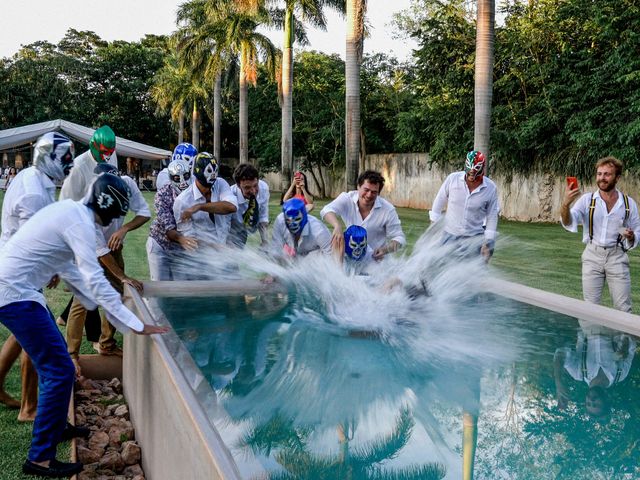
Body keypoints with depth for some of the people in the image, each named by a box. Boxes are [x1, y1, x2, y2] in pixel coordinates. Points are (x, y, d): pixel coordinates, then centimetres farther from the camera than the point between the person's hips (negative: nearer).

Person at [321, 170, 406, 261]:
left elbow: (399, 238, -9)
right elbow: (327, 210, -30)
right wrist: (338, 226, -51)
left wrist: (385, 250, -30)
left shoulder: (388, 210, -15)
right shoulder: (347, 198, -13)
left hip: (375, 259, 0)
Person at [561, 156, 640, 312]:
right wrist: (566, 204, -36)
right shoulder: (587, 199, -3)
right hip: (593, 255, 0)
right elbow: (569, 223, -16)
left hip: (617, 257, 0)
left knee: (623, 309, 2)